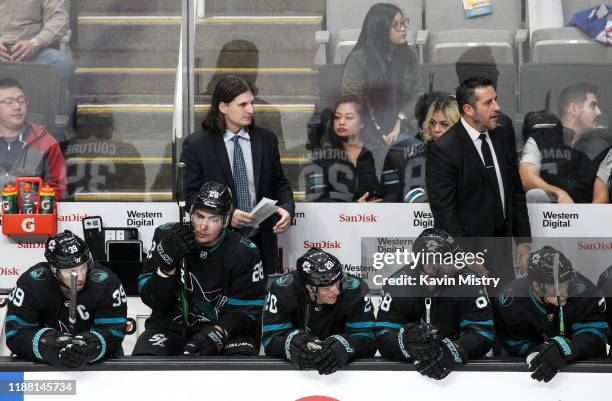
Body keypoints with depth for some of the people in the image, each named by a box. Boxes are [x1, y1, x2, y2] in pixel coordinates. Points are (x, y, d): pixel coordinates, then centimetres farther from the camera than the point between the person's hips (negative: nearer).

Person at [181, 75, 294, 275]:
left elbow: (279, 183, 15)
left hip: (261, 242, 3)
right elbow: (190, 193, -5)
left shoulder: (266, 140, 9)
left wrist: (287, 208, -6)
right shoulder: (196, 145, -2)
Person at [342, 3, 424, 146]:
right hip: (369, 135, -4)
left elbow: (417, 96, 6)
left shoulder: (409, 57, 9)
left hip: (402, 131, 4)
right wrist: (378, 136, -14)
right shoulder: (358, 59, -7)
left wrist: (399, 125, -11)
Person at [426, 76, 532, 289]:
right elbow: (444, 211, -16)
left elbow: (516, 191, 12)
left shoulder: (504, 137, 5)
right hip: (467, 249, -6)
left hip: (501, 246, 6)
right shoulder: (443, 149, -16)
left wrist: (523, 239, 8)